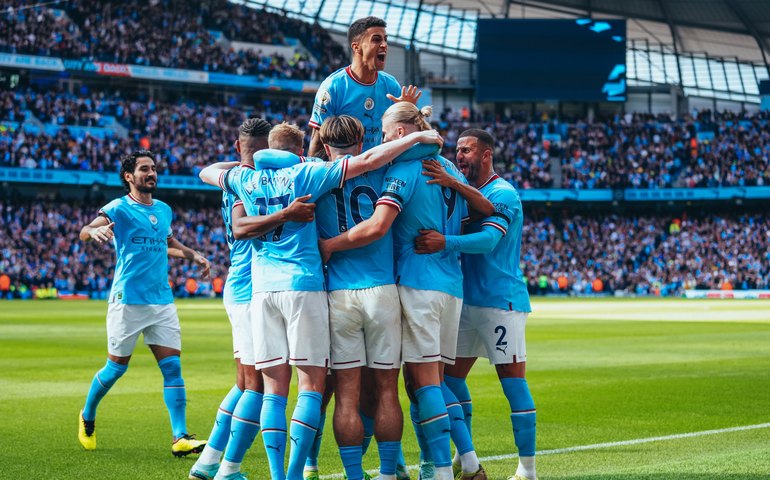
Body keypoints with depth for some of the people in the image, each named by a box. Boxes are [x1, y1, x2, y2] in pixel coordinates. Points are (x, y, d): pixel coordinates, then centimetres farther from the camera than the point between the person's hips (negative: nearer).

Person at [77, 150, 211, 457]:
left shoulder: (163, 210, 14)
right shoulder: (119, 208, -4)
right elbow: (84, 232, -21)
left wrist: (193, 255, 18)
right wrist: (95, 230, -44)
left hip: (162, 301, 5)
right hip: (128, 300, -5)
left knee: (172, 367, -5)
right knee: (117, 367, 5)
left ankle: (180, 437, -8)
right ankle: (87, 416, 30)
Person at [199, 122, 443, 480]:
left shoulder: (248, 179, 12)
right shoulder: (304, 174, 2)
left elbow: (208, 172, 32)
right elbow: (367, 161, -6)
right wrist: (416, 138, 1)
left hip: (262, 287, 4)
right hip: (303, 286, -4)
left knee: (274, 388, 4)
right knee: (311, 385, 0)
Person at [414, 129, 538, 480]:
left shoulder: (502, 193, -12)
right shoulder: (468, 190, 17)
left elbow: (489, 239, -26)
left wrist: (446, 243, -40)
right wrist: (451, 184, -14)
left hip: (501, 301, -9)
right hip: (468, 301, 9)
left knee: (513, 381, -7)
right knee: (451, 376, 9)